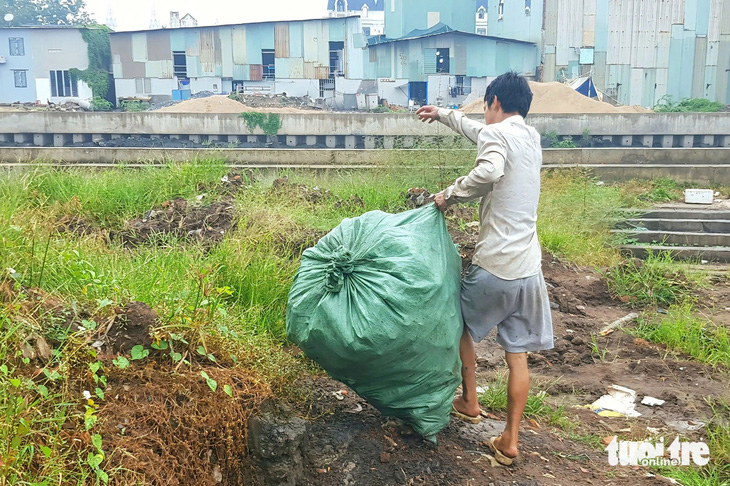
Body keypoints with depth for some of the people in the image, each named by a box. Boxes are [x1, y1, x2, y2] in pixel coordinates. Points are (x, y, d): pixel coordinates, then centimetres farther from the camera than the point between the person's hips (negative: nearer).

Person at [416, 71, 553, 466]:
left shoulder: (498, 134, -9)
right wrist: (443, 114, 41)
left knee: (460, 326, 21)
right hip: (529, 270, 6)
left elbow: (488, 171, -33)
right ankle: (509, 442, 18)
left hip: (493, 269, -6)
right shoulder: (531, 137, 15)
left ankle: (469, 403, 33)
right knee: (518, 355, 11)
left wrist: (450, 194, -17)